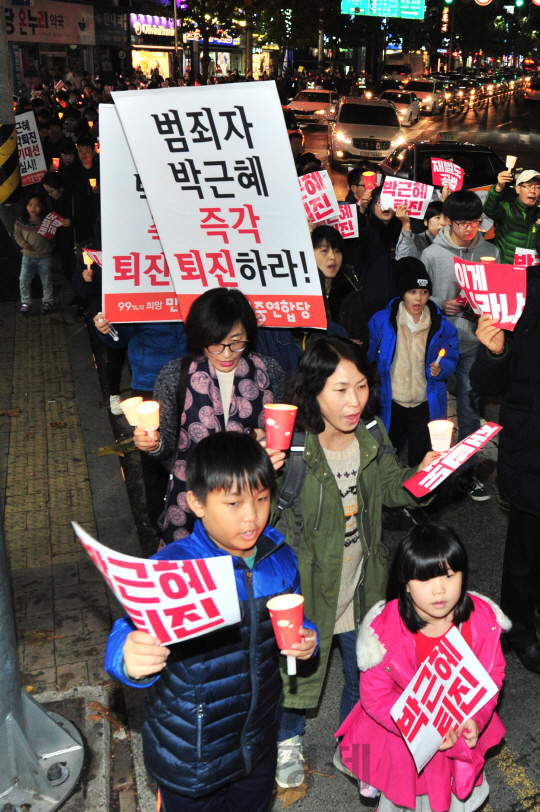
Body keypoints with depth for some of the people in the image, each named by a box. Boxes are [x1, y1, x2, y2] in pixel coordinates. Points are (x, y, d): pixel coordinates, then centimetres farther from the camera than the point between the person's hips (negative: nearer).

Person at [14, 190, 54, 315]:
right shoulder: (21, 222, -2)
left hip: (45, 257, -1)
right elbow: (17, 235, 9)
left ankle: (47, 302, 27)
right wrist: (23, 243, -7)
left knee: (47, 281, 8)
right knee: (23, 281, -4)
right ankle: (25, 302, 12)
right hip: (28, 256, 1)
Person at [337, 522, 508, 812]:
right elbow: (375, 696, -19)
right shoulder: (386, 630, -30)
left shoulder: (483, 620, -21)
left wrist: (475, 718, -21)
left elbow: (492, 675, -6)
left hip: (460, 734, 3)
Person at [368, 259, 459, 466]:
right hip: (390, 404, 0)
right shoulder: (381, 321, -3)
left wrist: (441, 369, -16)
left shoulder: (442, 326, 0)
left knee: (421, 461, 7)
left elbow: (451, 360, 5)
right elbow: (368, 358, 5)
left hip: (426, 405, 0)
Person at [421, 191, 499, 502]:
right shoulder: (432, 254, -3)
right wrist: (441, 305, -18)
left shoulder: (491, 251, 4)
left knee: (470, 410, 7)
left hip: (474, 342, 2)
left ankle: (468, 473, 21)